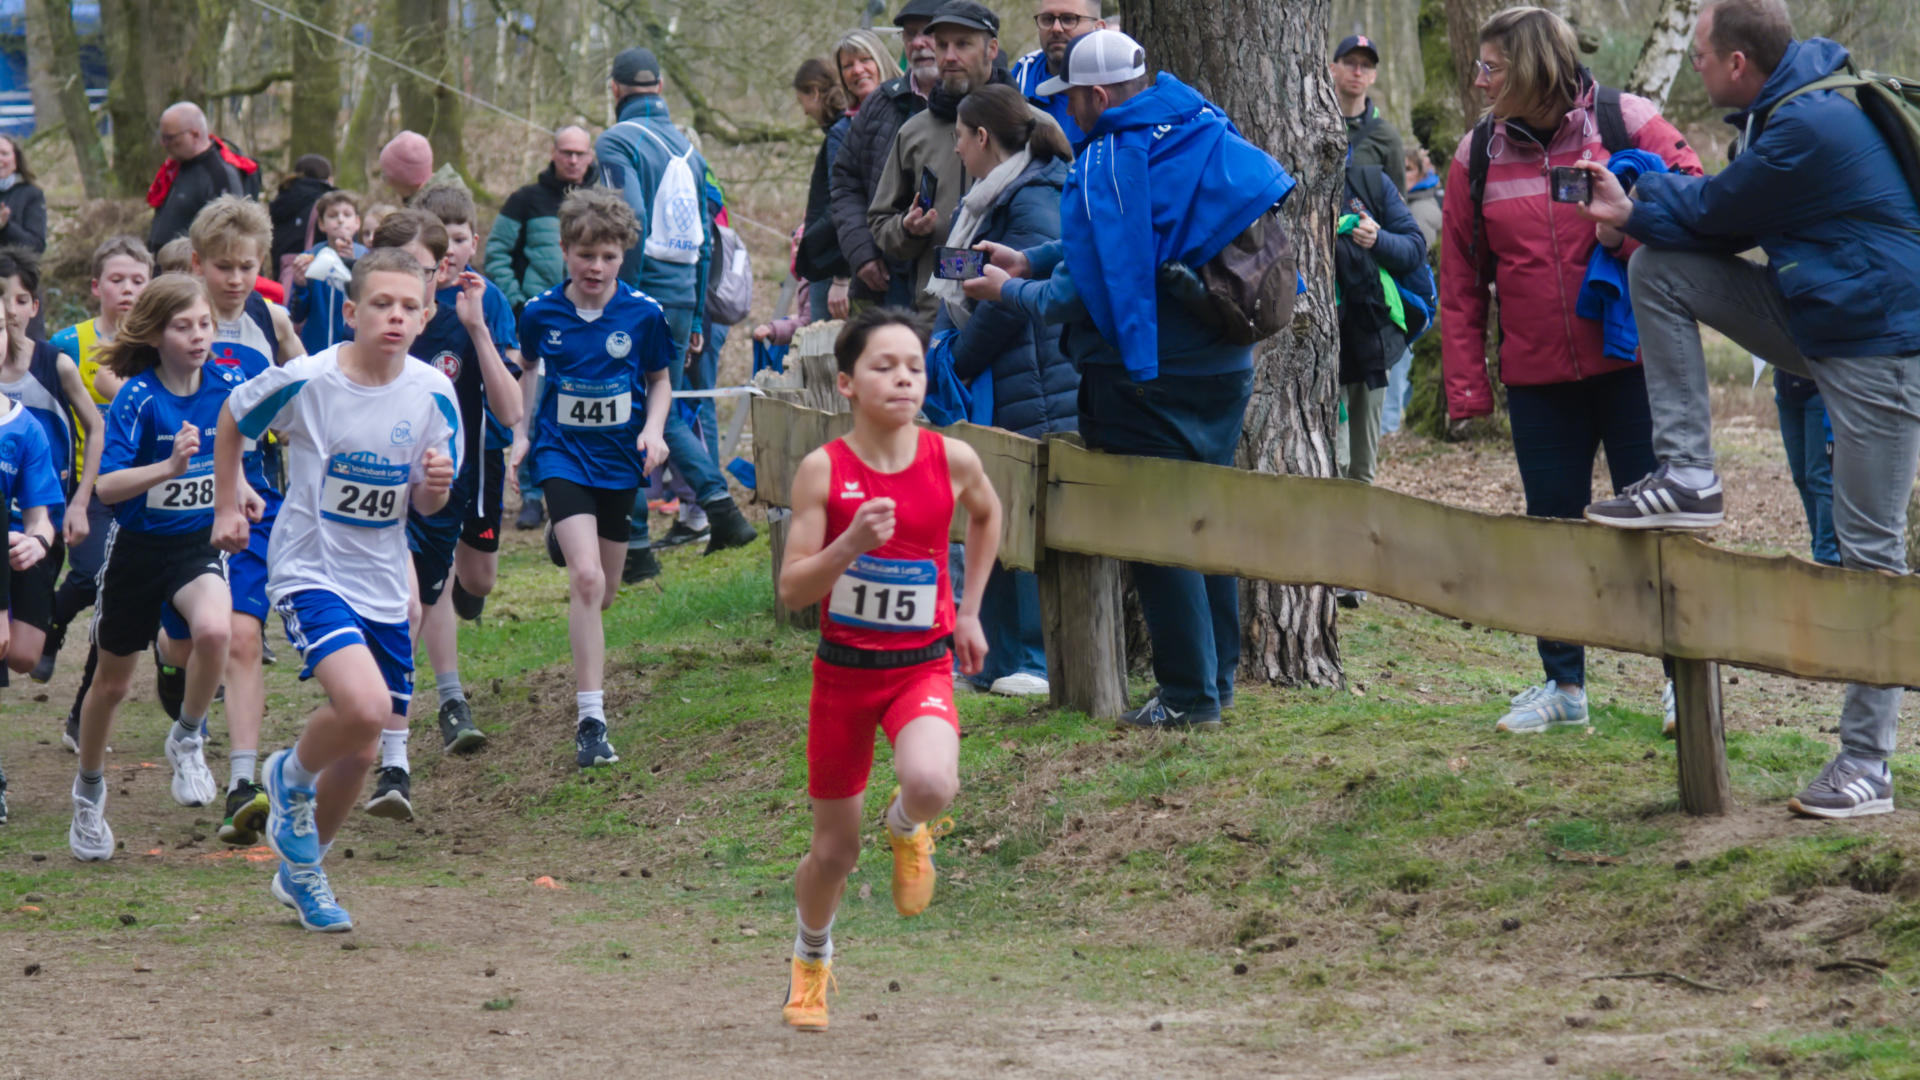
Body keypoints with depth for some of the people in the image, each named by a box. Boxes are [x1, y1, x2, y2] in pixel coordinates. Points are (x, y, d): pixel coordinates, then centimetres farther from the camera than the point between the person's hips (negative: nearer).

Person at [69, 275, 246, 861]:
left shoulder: (227, 385, -7)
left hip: (200, 543, 2)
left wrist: (236, 488, 5)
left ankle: (187, 741, -5)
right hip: (137, 547, -1)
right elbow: (107, 485, -28)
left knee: (214, 630, -31)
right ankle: (88, 795, 37)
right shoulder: (137, 399, -18)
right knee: (112, 682, 12)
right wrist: (169, 467, -41)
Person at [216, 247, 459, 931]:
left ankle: (301, 870, 38)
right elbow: (232, 419, 5)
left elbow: (426, 504, 5)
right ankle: (291, 779, 5)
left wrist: (436, 485, -18)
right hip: (309, 572, -5)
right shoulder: (305, 381, -15)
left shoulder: (433, 395, -5)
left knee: (360, 752, 12)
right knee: (364, 707, -28)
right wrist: (227, 507, 8)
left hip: (382, 586, 5)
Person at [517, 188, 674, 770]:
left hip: (619, 460, 2)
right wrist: (521, 435, 6)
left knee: (603, 591, 13)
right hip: (562, 455, -2)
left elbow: (659, 380, 8)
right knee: (586, 578, -21)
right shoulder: (540, 313, -6)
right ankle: (591, 718, -21)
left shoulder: (643, 313, -6)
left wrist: (654, 428, -9)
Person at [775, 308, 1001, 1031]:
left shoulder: (952, 460, -7)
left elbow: (986, 514, 17)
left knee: (932, 785, -32)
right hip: (843, 669, 0)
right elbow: (792, 590, -12)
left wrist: (969, 612, 14)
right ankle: (810, 962, 40)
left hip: (923, 666, 0)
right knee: (835, 847, 10)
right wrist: (852, 542, -28)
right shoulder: (823, 469, -12)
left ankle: (908, 829, 7)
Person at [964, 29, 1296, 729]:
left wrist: (1010, 291, 0)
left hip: (1146, 378, -8)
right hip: (1223, 366, 8)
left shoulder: (1107, 167, -19)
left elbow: (1082, 295, -18)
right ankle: (1217, 677, 25)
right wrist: (1031, 262, 19)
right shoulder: (1204, 139, 7)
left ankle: (1190, 695, 3)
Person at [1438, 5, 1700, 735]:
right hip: (1537, 377, 4)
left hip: (1629, 365, -3)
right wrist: (1465, 387, 3)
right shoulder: (1477, 157, 4)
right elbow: (1460, 282, 7)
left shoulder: (1625, 124, -7)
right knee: (1551, 525, 9)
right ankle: (1564, 684, 19)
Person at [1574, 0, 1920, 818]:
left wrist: (1636, 210, 6)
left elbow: (1716, 219, -11)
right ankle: (1687, 479, 1)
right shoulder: (1797, 100, 7)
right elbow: (1729, 210, 15)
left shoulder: (1807, 130, -24)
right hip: (1816, 319, 10)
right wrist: (1641, 214, 2)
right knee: (1658, 268, -1)